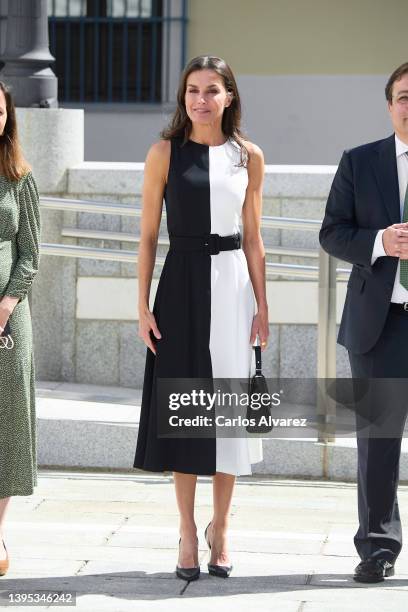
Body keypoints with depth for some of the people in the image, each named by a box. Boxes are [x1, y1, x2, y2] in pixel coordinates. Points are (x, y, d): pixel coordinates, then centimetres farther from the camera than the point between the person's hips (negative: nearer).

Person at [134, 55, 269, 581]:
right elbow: (148, 237, 1)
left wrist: (262, 308, 4)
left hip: (233, 284, 1)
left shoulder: (248, 157, 5)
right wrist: (143, 306, -4)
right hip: (182, 285, -1)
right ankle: (188, 532, 11)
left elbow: (253, 238, 9)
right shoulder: (165, 153, 0)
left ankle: (220, 528, 16)